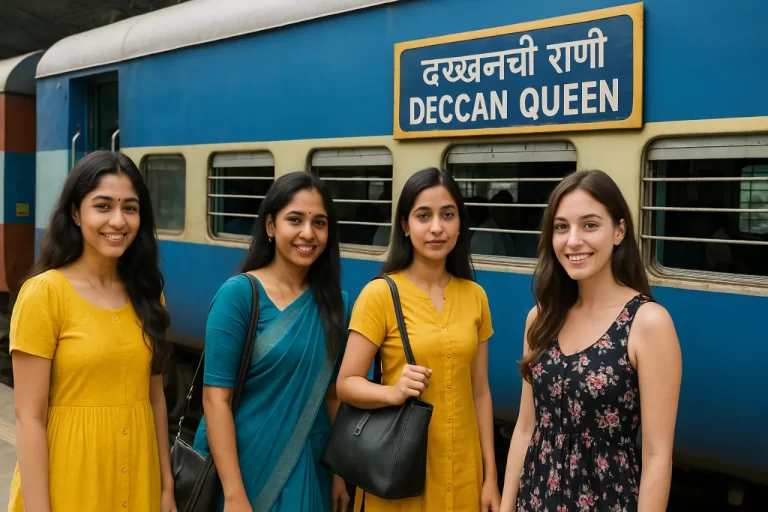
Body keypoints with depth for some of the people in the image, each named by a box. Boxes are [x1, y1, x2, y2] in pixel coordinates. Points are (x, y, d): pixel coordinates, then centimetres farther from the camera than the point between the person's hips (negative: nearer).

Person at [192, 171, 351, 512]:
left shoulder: (335, 303, 1)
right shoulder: (239, 294, -13)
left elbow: (333, 394, 7)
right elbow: (215, 397, -15)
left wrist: (340, 474, 5)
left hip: (309, 471, 5)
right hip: (245, 467, -4)